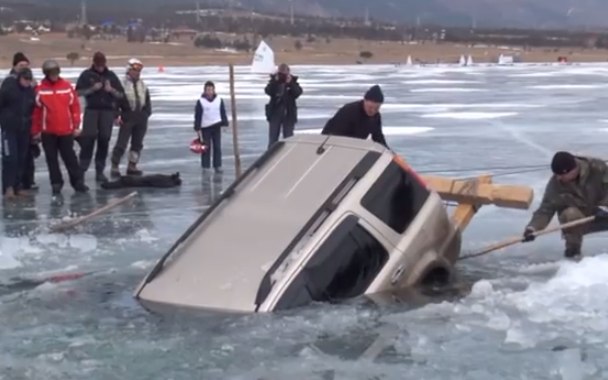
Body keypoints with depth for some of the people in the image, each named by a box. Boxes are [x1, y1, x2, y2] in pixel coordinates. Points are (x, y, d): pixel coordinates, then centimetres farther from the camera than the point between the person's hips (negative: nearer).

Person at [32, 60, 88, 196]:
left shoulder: (67, 86, -1)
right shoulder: (40, 89, -4)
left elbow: (75, 106, 2)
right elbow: (36, 111, -1)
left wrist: (76, 126, -1)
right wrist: (36, 131, -1)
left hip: (66, 130, 0)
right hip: (48, 131, 0)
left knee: (70, 157, 7)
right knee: (52, 159, 8)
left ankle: (78, 182, 13)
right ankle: (56, 184, 17)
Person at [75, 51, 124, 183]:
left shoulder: (111, 75, 8)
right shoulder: (86, 75, 2)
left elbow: (121, 94, 9)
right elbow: (79, 92, -3)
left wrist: (111, 90, -10)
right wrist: (92, 88, -15)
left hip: (108, 111, 2)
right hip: (92, 110, -2)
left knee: (104, 140, 2)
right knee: (88, 137, -11)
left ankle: (100, 171, 9)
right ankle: (82, 168, -5)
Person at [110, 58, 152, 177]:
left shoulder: (143, 85, 13)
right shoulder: (122, 84, -8)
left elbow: (147, 101, 19)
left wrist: (146, 113, 8)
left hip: (141, 118, 6)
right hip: (127, 117, -6)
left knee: (137, 143, 10)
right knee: (121, 143, -7)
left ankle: (132, 166, 19)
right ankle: (114, 167, 0)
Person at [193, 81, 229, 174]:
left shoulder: (219, 100, 3)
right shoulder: (201, 102, -5)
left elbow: (223, 113, 10)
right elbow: (197, 116, -4)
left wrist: (225, 124, 4)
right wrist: (197, 129, -8)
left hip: (216, 127, 2)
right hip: (205, 128, -2)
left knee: (217, 148, 4)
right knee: (206, 148, 0)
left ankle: (218, 166, 11)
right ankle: (205, 167, 7)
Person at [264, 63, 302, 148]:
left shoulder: (292, 81, 1)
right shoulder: (274, 80, 2)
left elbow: (298, 92, -16)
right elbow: (268, 91, -15)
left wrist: (290, 83, -24)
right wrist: (275, 81, -22)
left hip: (288, 114, -1)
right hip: (275, 113, 1)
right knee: (272, 140, 5)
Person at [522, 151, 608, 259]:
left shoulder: (598, 168, -21)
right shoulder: (555, 184, -20)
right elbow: (546, 209, -20)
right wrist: (533, 227, -36)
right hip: (578, 222, -1)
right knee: (570, 213, -36)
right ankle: (573, 248, -11)